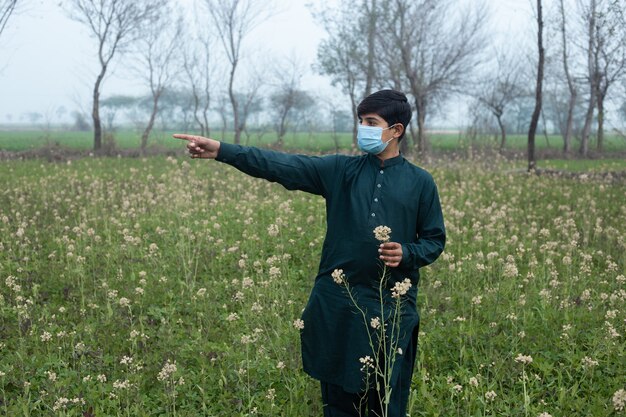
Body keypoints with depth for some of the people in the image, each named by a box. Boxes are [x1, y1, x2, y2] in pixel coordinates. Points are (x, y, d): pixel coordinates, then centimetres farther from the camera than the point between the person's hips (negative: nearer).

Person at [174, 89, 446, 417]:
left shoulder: (420, 183, 2)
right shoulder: (341, 170, 3)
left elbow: (435, 240, 8)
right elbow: (282, 166, -8)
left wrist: (407, 254, -14)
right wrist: (221, 151, -20)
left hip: (393, 307, -1)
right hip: (338, 304, 1)